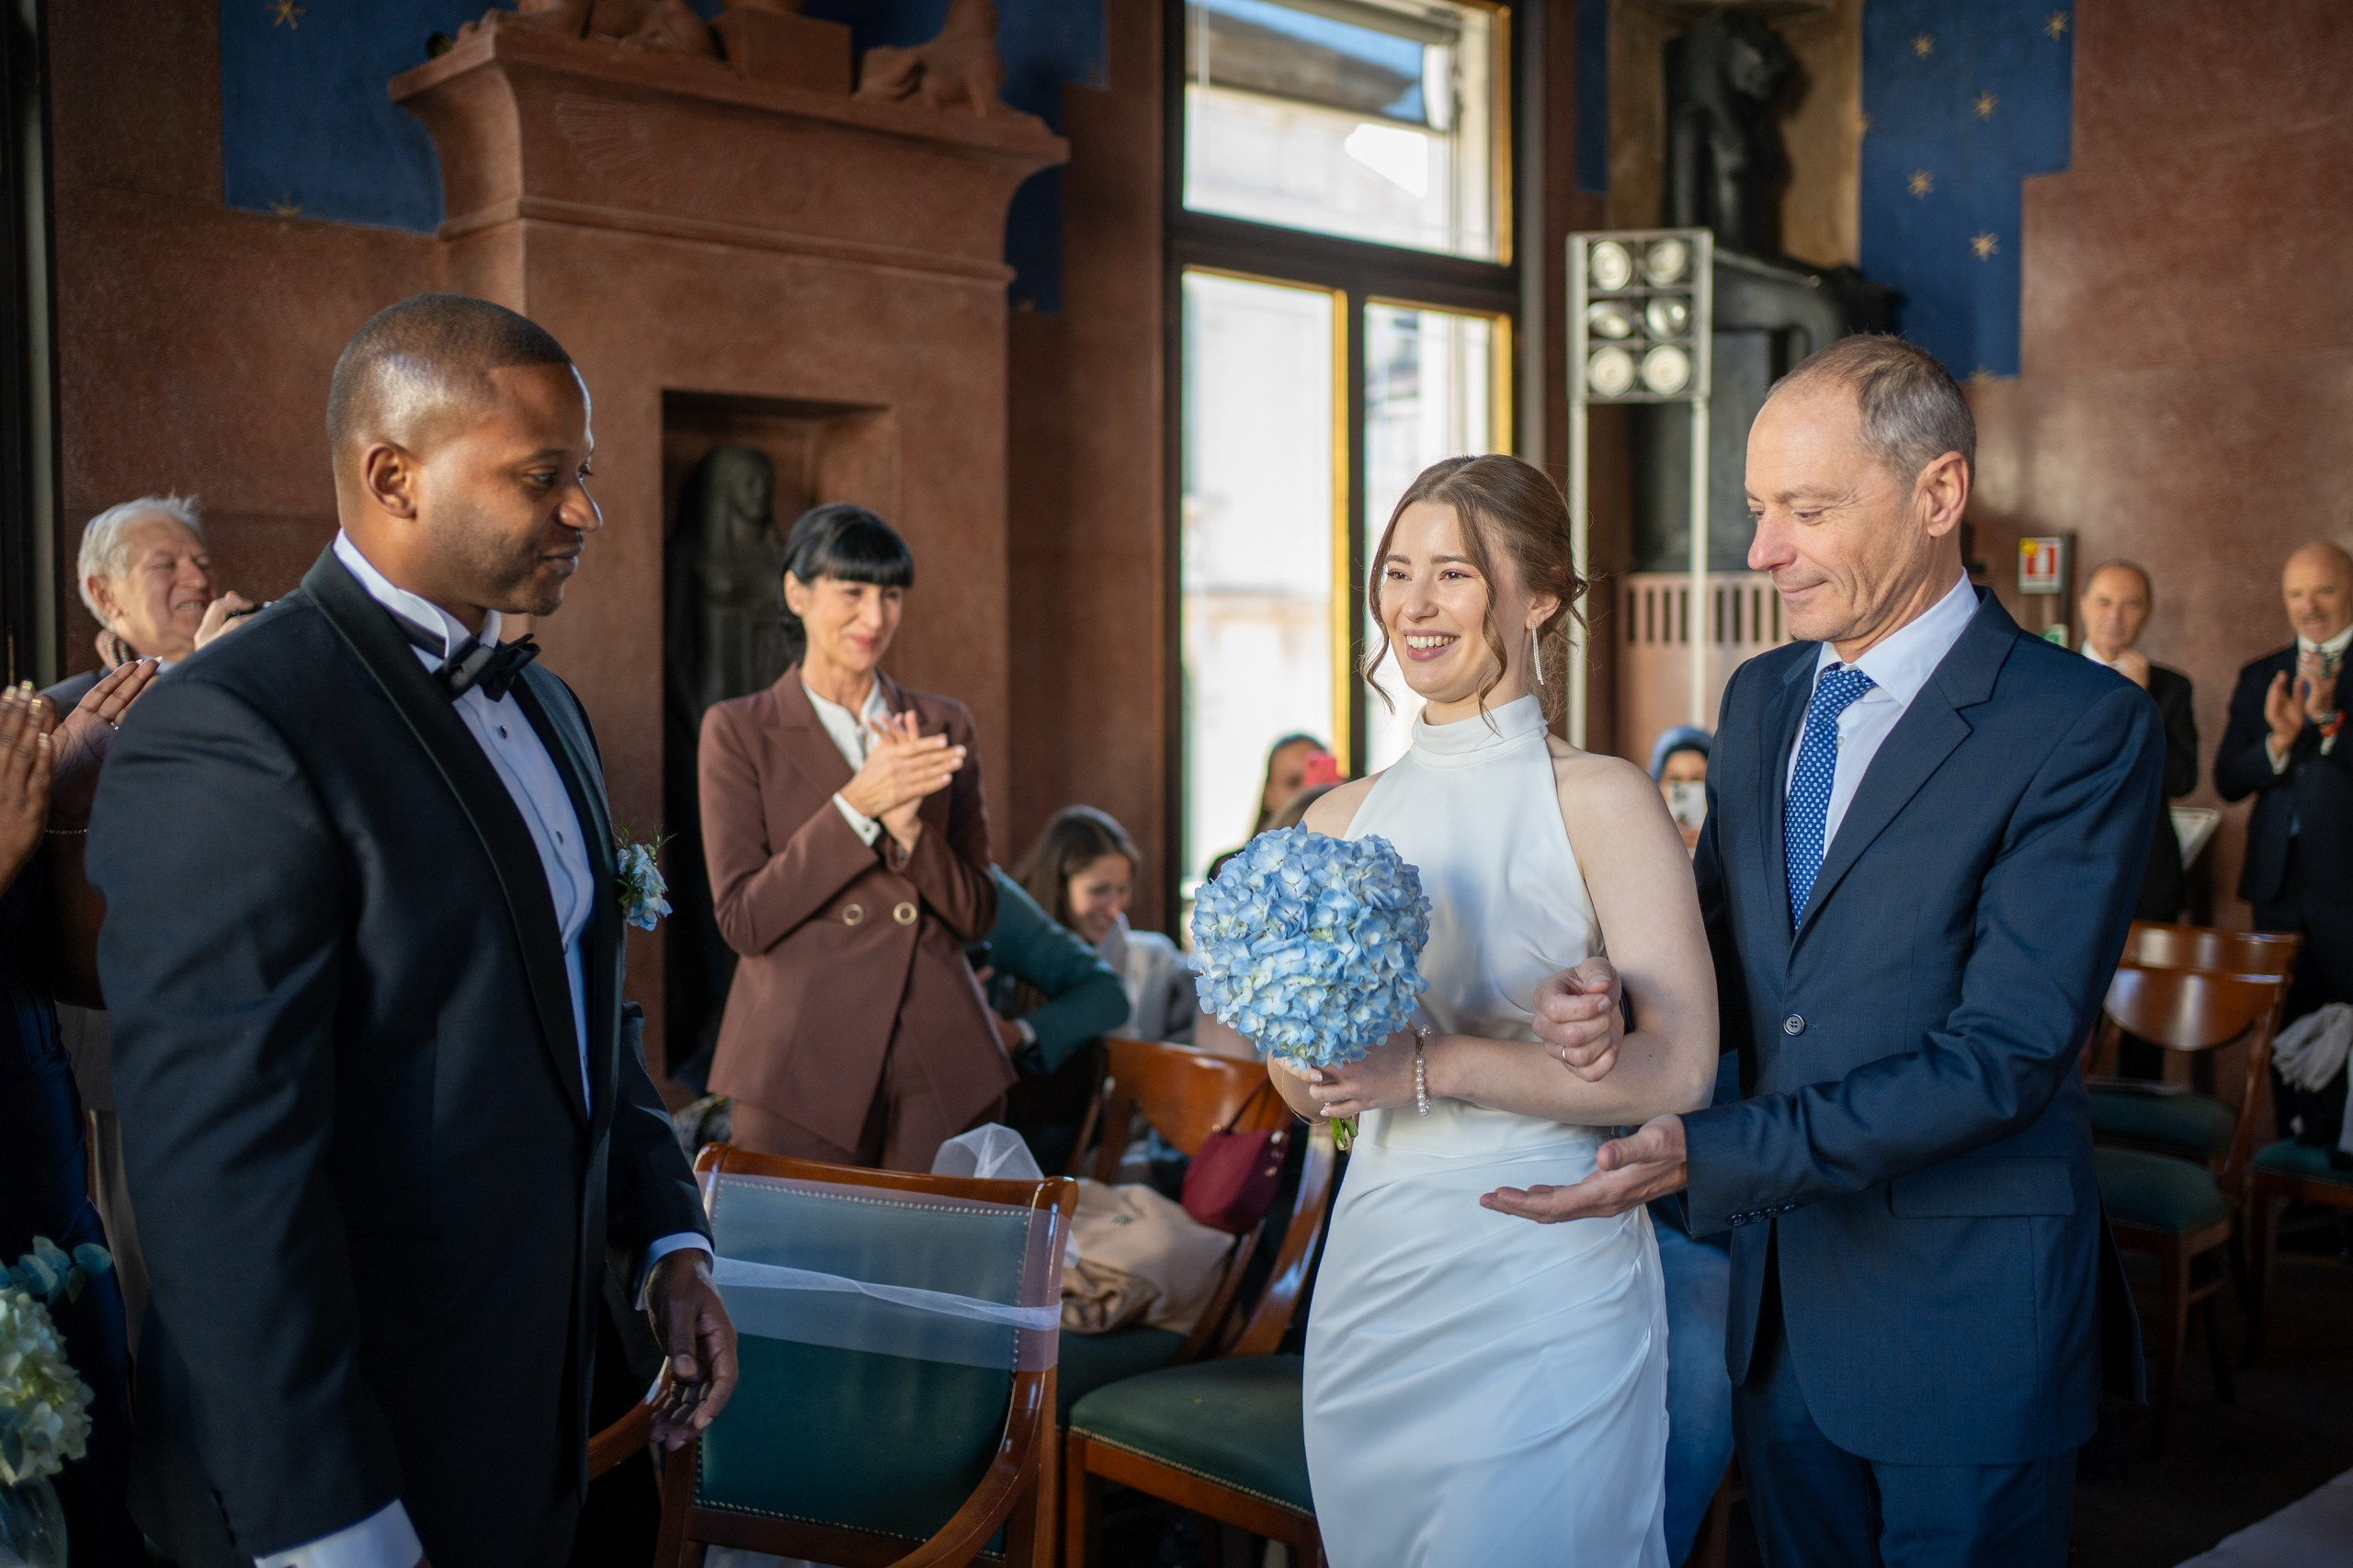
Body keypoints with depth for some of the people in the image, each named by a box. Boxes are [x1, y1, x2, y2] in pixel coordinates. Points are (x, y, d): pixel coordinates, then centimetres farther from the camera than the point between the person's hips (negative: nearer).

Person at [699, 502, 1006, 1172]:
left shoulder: (943, 726, 9)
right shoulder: (738, 731, 2)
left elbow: (976, 915, 5)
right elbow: (743, 920, -6)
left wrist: (907, 825, -13)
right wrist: (856, 805, -16)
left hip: (944, 1064, 3)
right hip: (803, 1063, -2)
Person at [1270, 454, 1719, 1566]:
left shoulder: (1601, 801, -9)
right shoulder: (1342, 820, 6)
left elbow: (1678, 1068, -17)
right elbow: (1301, 1089, 10)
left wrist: (1432, 1068, -21)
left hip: (1548, 1286, -5)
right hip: (1374, 1268, 5)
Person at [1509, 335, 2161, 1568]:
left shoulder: (2084, 727, -15)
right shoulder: (1759, 698, 6)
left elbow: (2006, 1052, -21)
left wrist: (1707, 1155, -24)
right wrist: (1621, 1007, -12)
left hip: (1965, 1320, -6)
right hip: (1778, 1289, 6)